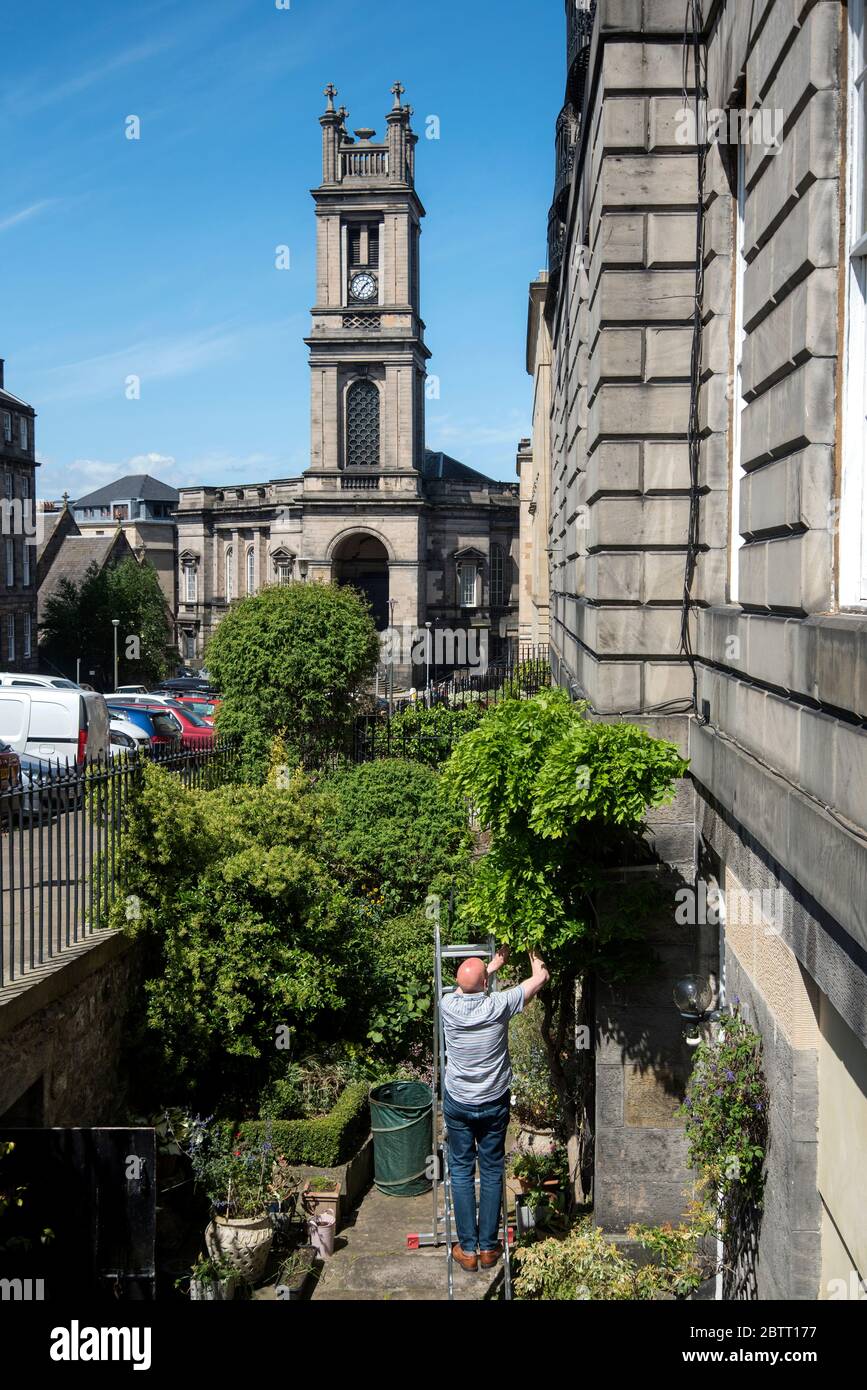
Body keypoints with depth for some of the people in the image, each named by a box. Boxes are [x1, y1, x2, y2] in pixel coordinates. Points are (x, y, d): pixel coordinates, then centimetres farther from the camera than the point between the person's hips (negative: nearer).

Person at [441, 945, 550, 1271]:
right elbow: (540, 978, -7)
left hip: (457, 1104, 1)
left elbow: (465, 987, 11)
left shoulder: (449, 1006, -16)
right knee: (492, 1172, 13)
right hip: (494, 1104, -1)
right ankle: (488, 1246, 20)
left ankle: (468, 1248, 16)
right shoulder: (498, 1006, -21)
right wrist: (535, 958, 13)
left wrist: (495, 963, 22)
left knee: (461, 1172, 11)